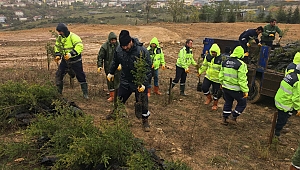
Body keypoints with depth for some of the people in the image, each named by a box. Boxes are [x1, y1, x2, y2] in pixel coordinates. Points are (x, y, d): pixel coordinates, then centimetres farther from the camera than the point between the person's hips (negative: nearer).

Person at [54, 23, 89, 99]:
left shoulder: (73, 37, -18)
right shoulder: (59, 38, 5)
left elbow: (79, 47, -30)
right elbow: (57, 47, 19)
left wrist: (71, 54, -36)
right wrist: (58, 55, 3)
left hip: (75, 60, -6)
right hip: (65, 60, 6)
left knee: (80, 76, 1)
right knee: (58, 75, 6)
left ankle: (85, 93, 13)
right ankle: (58, 92, 21)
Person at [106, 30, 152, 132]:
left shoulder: (142, 51, -23)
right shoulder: (119, 49, -10)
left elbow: (148, 68, -19)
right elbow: (115, 61, 12)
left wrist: (144, 83, -25)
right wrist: (111, 72, 22)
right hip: (125, 81, 4)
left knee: (142, 103, 5)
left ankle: (145, 120, 27)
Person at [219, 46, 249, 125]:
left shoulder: (225, 62, 3)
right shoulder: (240, 64, -18)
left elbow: (221, 75, 12)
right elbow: (242, 79, -20)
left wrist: (222, 83, 26)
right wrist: (245, 90, -15)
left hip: (226, 87, 7)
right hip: (235, 89, -7)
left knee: (228, 102, 21)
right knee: (242, 103, 15)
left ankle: (224, 119, 26)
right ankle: (233, 116, 15)